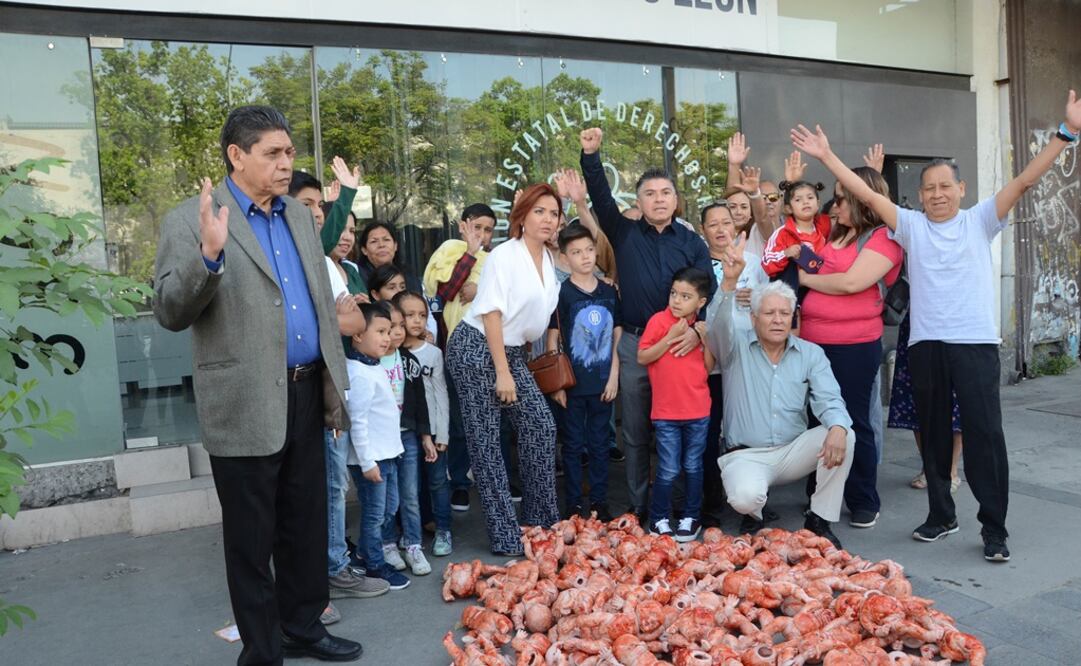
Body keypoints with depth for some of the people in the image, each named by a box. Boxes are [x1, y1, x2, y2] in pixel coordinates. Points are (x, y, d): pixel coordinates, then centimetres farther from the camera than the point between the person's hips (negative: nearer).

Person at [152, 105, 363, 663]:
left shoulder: (300, 216, 12)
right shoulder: (190, 221, -8)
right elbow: (170, 313, -14)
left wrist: (334, 385, 15)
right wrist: (208, 254, -31)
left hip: (306, 396, 6)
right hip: (246, 404, -6)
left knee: (307, 524, 16)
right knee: (252, 537, 8)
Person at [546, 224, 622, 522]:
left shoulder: (610, 292, 4)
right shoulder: (561, 294, -6)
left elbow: (617, 336, 7)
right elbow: (552, 340, -5)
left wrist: (614, 376, 0)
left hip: (603, 383, 3)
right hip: (573, 384, -3)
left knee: (599, 444, 12)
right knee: (573, 445, 7)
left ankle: (599, 502, 23)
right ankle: (573, 505, 17)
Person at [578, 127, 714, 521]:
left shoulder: (692, 243, 7)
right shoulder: (625, 233, 7)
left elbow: (709, 292, 1)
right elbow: (601, 197, -5)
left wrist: (699, 329, -16)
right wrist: (590, 156, -18)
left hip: (681, 344, 0)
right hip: (634, 344, 0)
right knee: (635, 432, 8)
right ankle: (638, 506, 19)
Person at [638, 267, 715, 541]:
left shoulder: (701, 328, 6)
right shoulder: (659, 321, -7)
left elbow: (709, 368, 7)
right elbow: (642, 357, -11)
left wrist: (706, 339, -7)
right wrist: (671, 338, -18)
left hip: (698, 412, 3)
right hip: (666, 412, -3)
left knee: (693, 468, 12)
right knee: (669, 470, 0)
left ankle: (692, 517, 26)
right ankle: (659, 519, 17)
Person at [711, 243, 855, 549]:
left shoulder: (811, 354, 7)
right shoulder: (737, 348, 0)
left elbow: (828, 399, -5)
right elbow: (722, 324, -22)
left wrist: (837, 427, -29)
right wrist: (730, 282, -41)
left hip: (794, 452, 3)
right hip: (746, 455, -3)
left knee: (844, 437, -23)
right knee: (745, 498, -34)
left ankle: (820, 520, -7)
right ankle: (754, 515, 8)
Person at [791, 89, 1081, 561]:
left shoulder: (981, 220, 6)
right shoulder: (910, 225, 8)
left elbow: (1024, 181, -3)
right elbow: (867, 194, 3)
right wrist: (826, 156, -2)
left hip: (976, 343, -2)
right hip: (925, 344, 2)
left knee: (984, 434, -2)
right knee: (933, 433, 12)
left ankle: (994, 528, 9)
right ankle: (941, 515, 27)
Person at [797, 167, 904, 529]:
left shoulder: (884, 238, -7)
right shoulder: (836, 234, 14)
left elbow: (851, 282, -19)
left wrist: (805, 278, -7)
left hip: (853, 346, -7)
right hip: (813, 342, 7)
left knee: (853, 422, 2)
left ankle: (865, 502, 18)